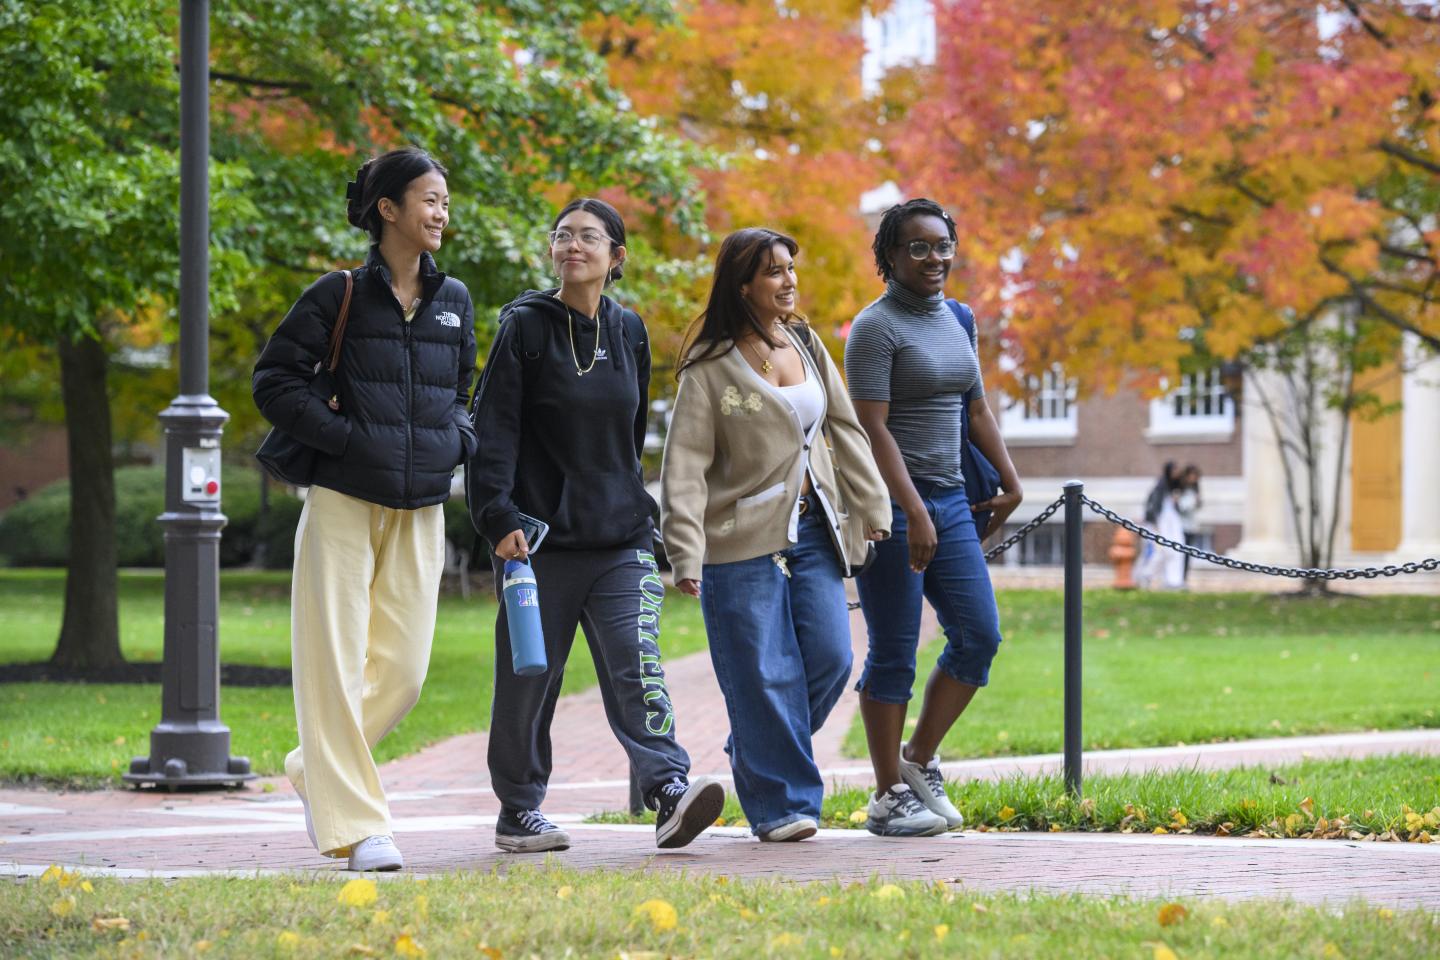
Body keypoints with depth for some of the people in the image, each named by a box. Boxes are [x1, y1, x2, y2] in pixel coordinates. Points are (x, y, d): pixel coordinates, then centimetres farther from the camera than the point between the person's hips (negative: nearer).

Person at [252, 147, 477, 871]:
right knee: (336, 666, -6)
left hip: (421, 509, 5)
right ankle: (355, 826, -3)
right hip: (343, 503, -5)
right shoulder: (340, 296, -2)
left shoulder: (453, 301, 12)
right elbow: (274, 381, -3)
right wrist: (347, 436, -13)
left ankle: (316, 772, 25)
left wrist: (458, 439, 4)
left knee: (402, 669, 2)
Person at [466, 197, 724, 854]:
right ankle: (519, 811, 15)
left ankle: (669, 788, -23)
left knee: (635, 664, -12)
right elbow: (494, 428, -8)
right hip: (539, 540, -2)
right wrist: (498, 516, -17)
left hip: (621, 539, 3)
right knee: (529, 679, 4)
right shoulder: (525, 327, -2)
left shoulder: (628, 332, 11)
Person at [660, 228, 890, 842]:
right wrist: (686, 554, -18)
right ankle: (780, 804, 5)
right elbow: (684, 467, -10)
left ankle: (755, 754, 22)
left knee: (830, 658, -1)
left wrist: (875, 509, 8)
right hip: (744, 540, -6)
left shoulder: (807, 347, 11)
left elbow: (845, 431, 15)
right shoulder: (710, 370, -7)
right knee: (764, 676, -5)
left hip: (812, 531, 6)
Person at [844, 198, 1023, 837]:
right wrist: (914, 513, -22)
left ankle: (919, 760, 17)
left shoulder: (954, 319, 15)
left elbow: (977, 409, 23)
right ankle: (889, 797, 4)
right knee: (894, 653, -3)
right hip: (892, 505, -8)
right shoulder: (876, 328, -10)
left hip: (949, 498, 8)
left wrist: (1010, 485, 16)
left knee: (979, 635, 2)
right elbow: (873, 429, -16)